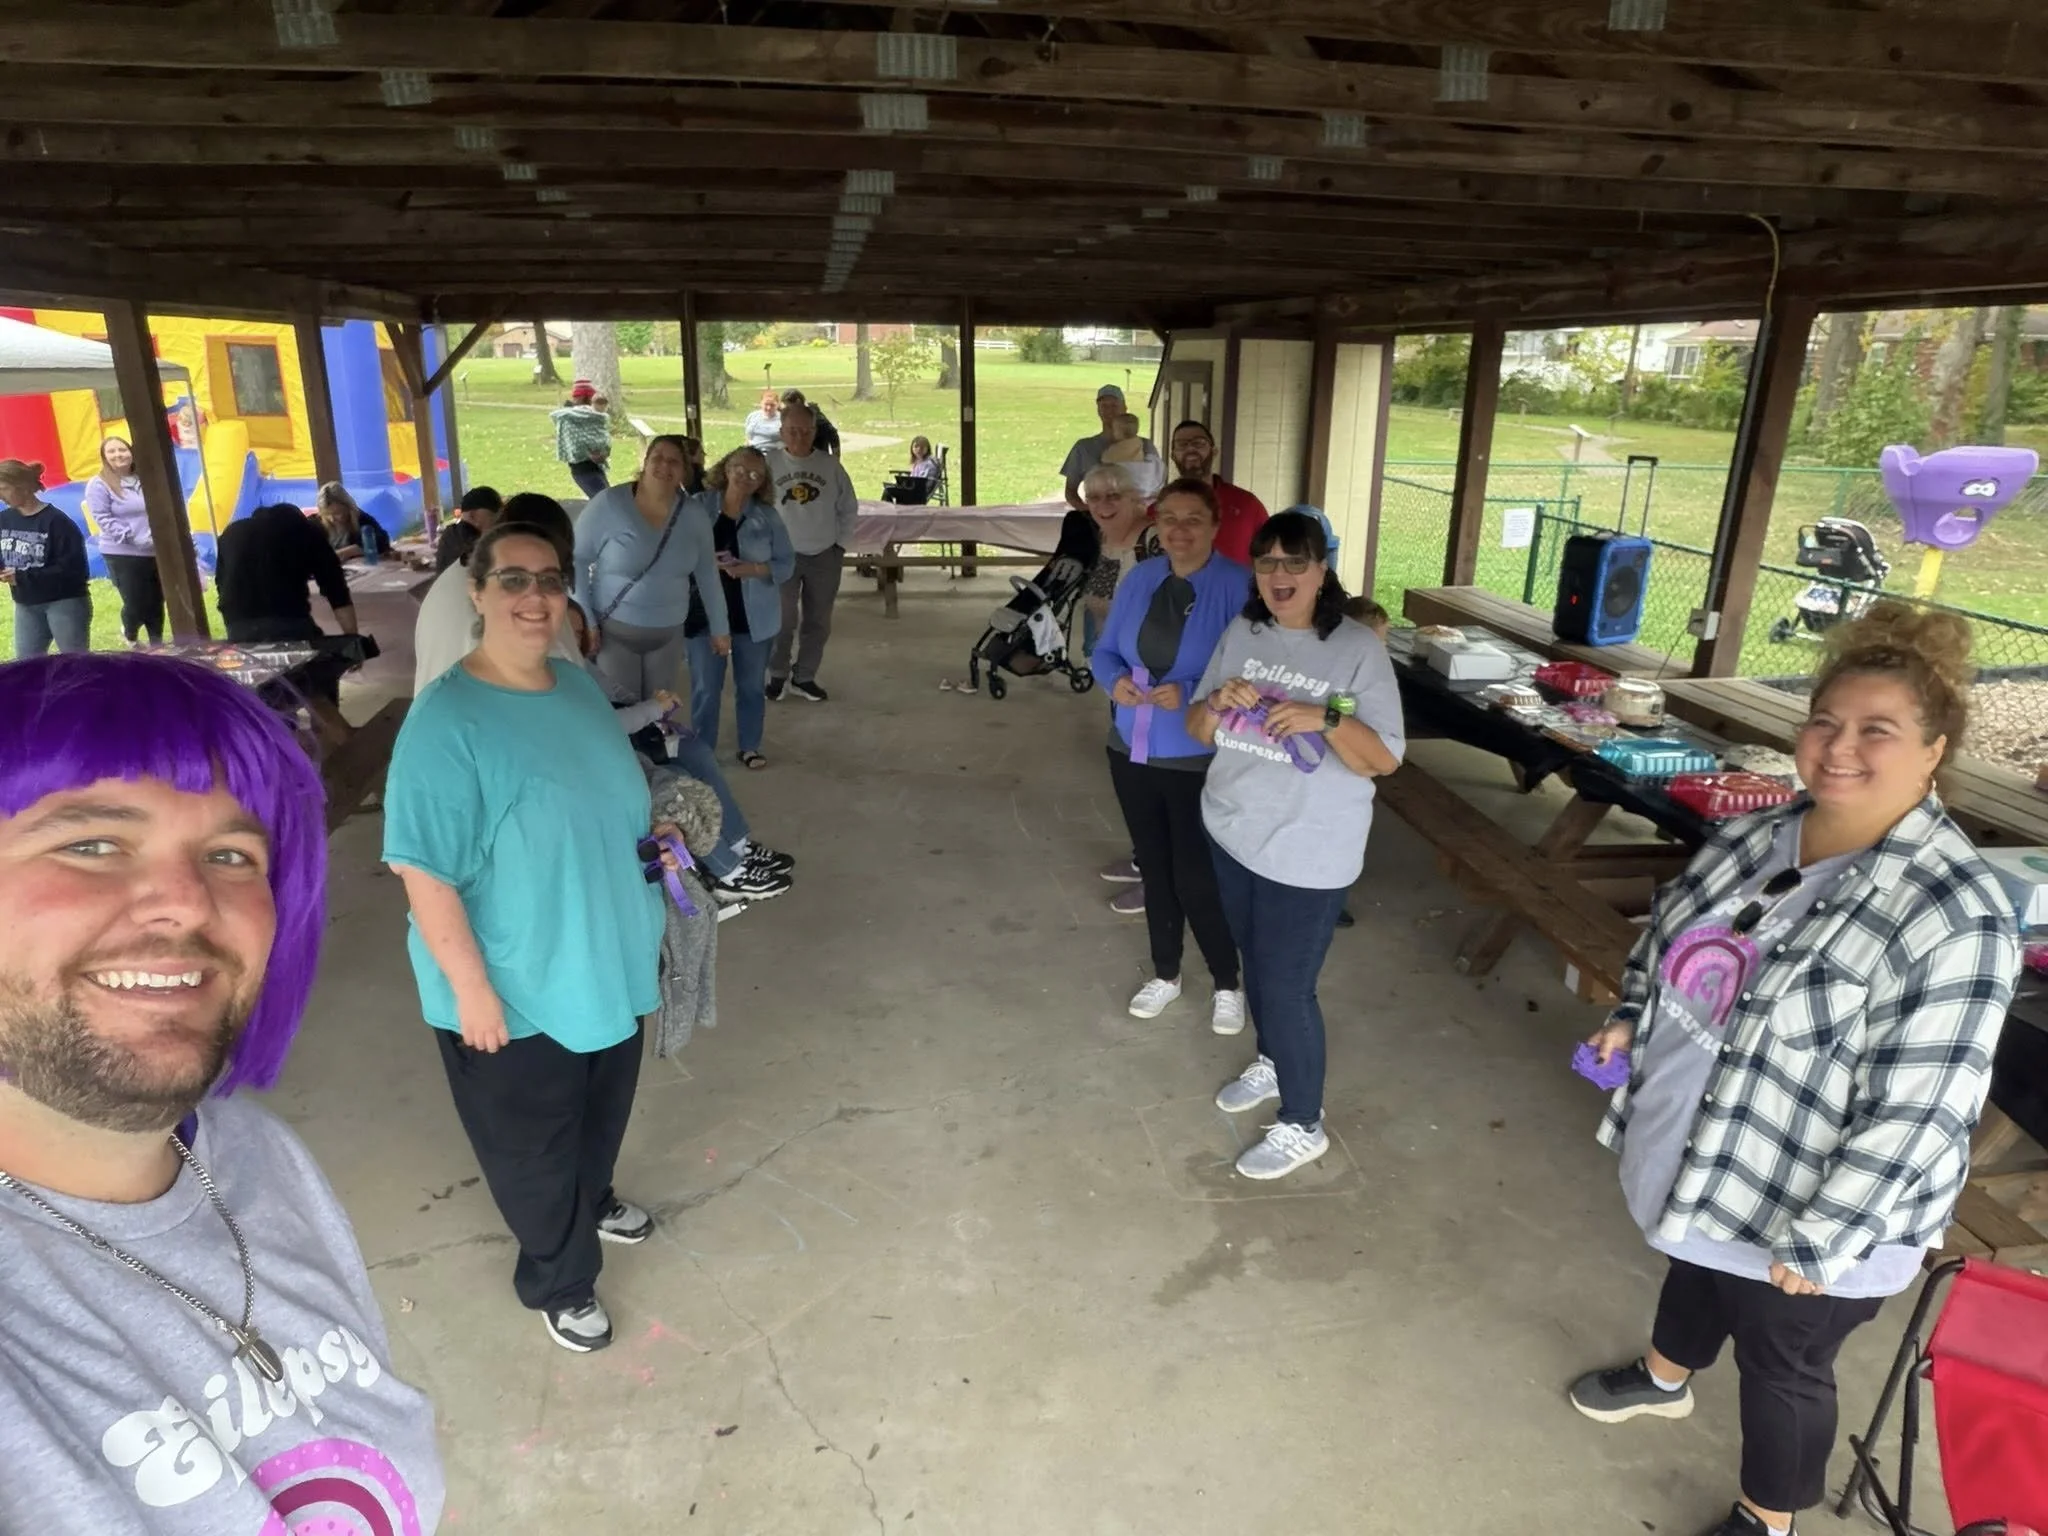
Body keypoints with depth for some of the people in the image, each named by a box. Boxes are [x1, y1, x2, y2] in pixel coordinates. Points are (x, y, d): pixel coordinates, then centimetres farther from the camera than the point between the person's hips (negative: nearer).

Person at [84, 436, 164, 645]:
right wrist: (134, 537, -20)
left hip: (155, 552, 4)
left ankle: (157, 644, 26)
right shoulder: (98, 485, -6)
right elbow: (103, 519, -12)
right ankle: (130, 635, 30)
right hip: (123, 555, -4)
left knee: (157, 602, 10)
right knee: (136, 604, -2)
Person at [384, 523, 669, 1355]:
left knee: (602, 1109, 28)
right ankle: (559, 1280, 38)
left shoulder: (579, 685, 0)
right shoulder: (445, 720, -24)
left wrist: (659, 845, 12)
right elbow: (425, 872, -23)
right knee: (532, 1143, 15)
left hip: (607, 962, 7)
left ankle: (592, 1201, 57)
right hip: (516, 987, -7)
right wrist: (472, 988, -21)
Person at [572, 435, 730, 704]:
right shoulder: (609, 503, -14)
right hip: (614, 631, -3)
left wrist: (719, 628, 9)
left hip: (668, 634, 4)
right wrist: (585, 620, -15)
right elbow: (577, 560, -10)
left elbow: (707, 574, 5)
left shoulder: (694, 514, -3)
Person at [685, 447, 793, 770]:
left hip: (754, 615, 2)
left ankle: (750, 746, 30)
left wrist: (752, 569, -19)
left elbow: (786, 564, -3)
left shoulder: (768, 516, 0)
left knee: (752, 685, 14)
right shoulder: (697, 507, -3)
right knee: (705, 687, 5)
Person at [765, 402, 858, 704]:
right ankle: (778, 675, 16)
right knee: (783, 620, -5)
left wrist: (840, 544, 3)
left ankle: (804, 678, 23)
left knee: (818, 622, 8)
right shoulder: (769, 463, -5)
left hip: (824, 556, 3)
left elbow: (849, 509, 8)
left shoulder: (830, 465, 1)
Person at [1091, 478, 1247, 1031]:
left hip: (1201, 761, -5)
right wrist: (1117, 680, -12)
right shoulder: (1140, 579, 3)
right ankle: (1165, 975, 38)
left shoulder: (1238, 588, -15)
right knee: (1155, 869, 18)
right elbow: (1104, 650, 9)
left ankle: (1228, 984, 26)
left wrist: (1190, 694, -29)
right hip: (1132, 751, 6)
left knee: (1197, 879, 1)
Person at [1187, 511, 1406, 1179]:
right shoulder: (1241, 633, 2)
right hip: (1232, 833, 6)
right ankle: (1271, 1062, 47)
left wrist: (1326, 718, -32)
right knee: (1255, 963, 22)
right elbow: (1197, 730, 6)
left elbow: (1384, 759, -15)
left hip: (1307, 853, -6)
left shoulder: (1358, 649, -13)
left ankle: (1303, 1125, 19)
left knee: (1286, 986, 0)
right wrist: (1219, 702, -17)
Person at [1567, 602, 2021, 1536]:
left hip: (1803, 1211, -6)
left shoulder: (1954, 918, -29)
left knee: (1780, 1367, 17)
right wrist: (1629, 1015, 2)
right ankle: (1664, 1379, 62)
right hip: (1698, 1156, 7)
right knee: (1691, 1268, 32)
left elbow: (1911, 1119, -27)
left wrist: (1818, 1241, -23)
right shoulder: (1755, 837, -6)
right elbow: (1669, 935, 12)